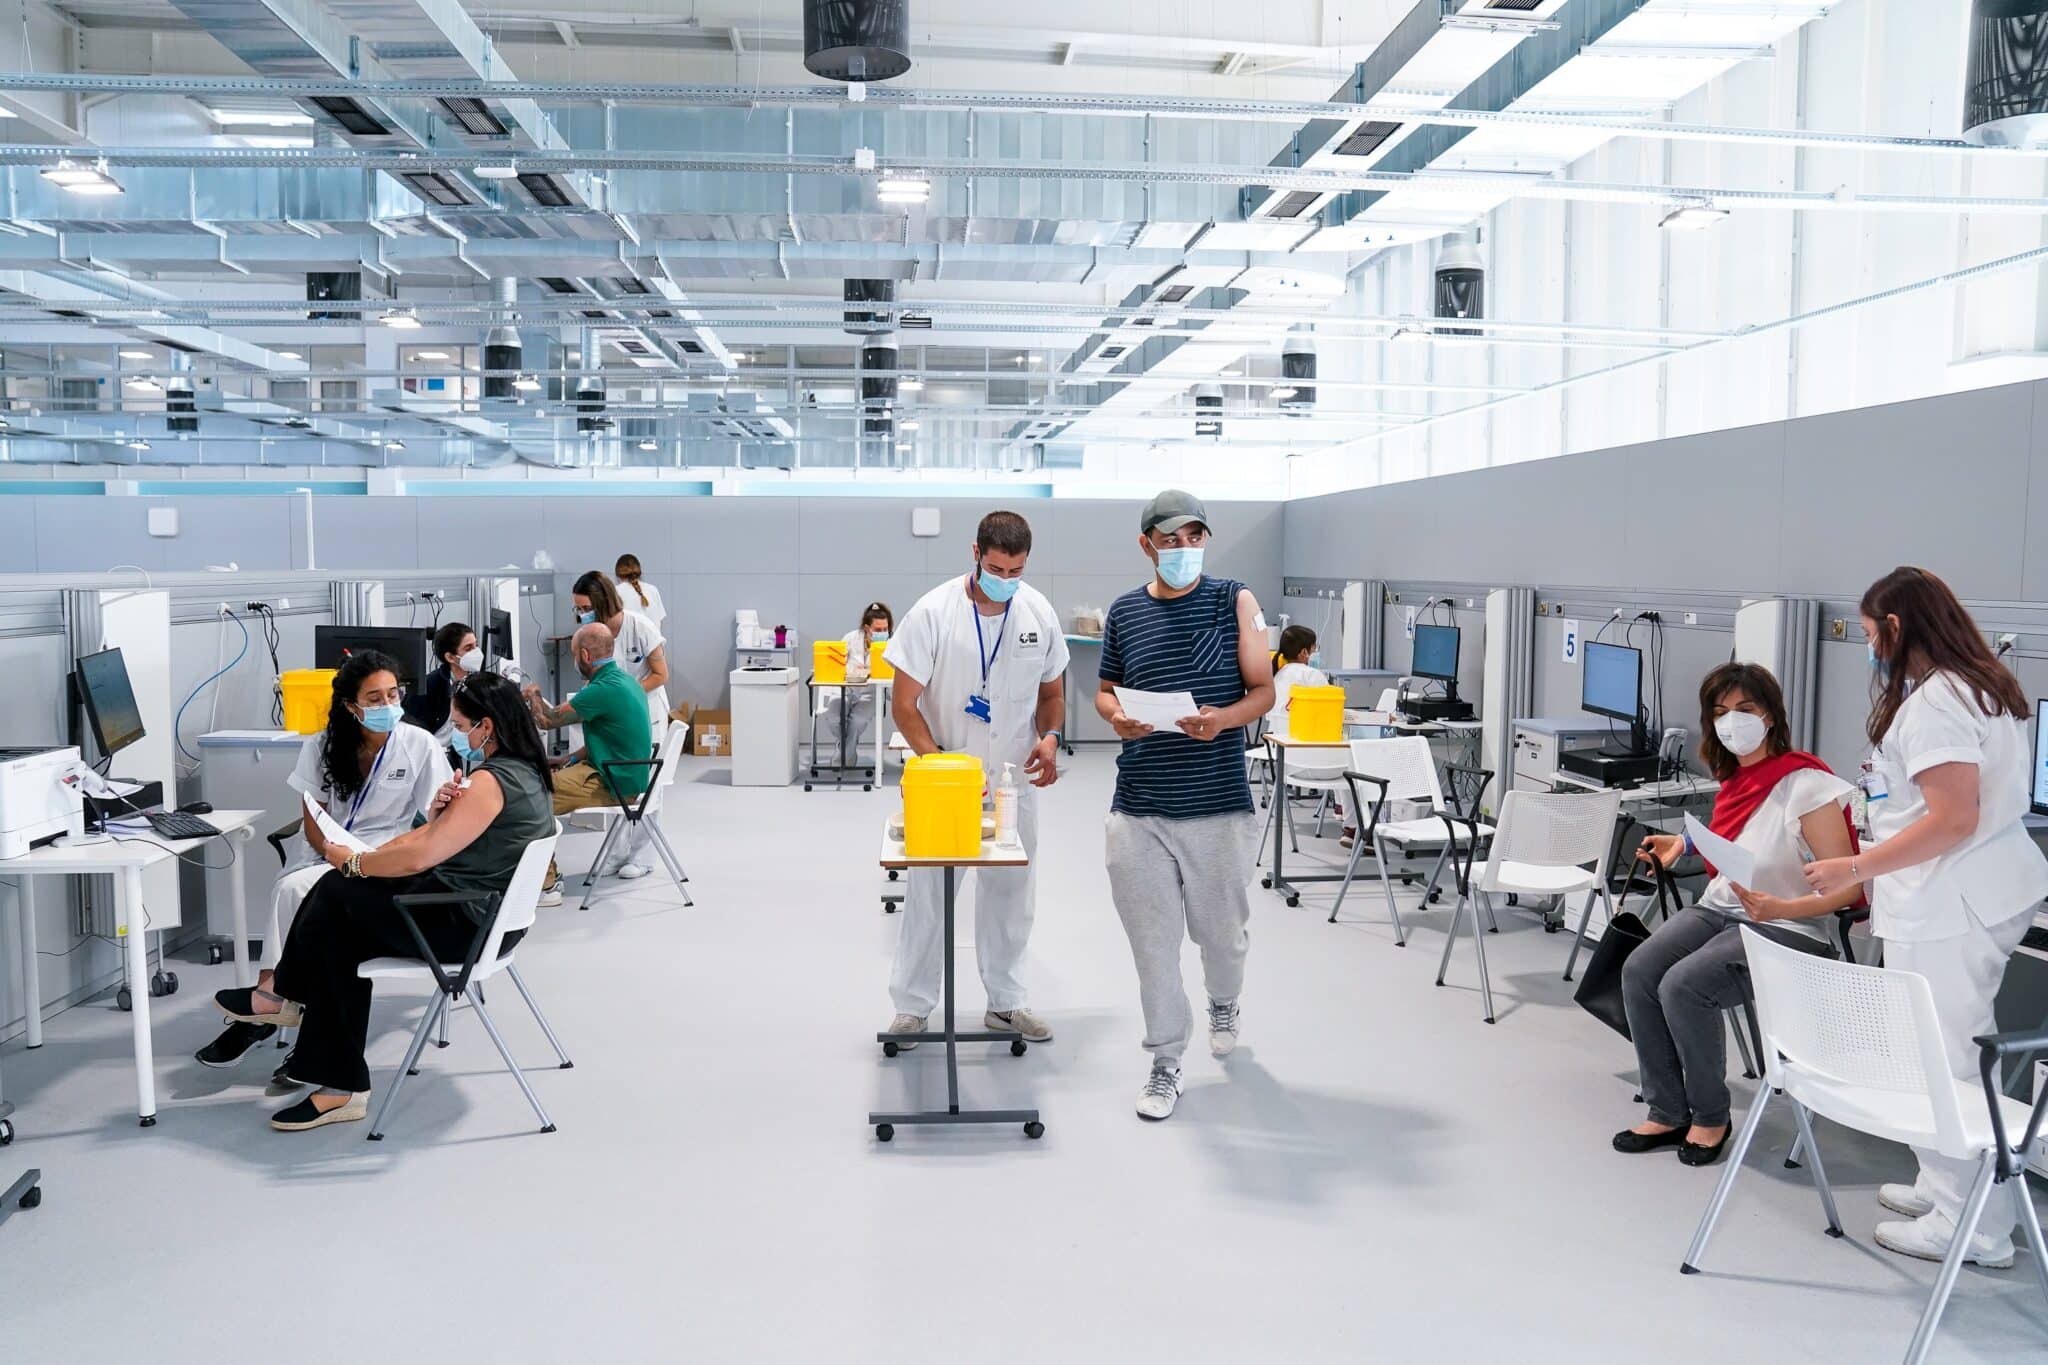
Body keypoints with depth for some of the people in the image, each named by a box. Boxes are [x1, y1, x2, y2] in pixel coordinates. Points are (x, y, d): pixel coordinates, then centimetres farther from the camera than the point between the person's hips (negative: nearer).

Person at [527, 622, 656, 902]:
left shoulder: (603, 690, -22)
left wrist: (533, 695, 7)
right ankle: (547, 872, 19)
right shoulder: (622, 679, 10)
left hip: (613, 785, -10)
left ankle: (546, 884, -3)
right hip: (621, 777, 10)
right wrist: (572, 758, 9)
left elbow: (547, 720, -13)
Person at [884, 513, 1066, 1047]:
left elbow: (1052, 691, 10)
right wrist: (938, 763, -25)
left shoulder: (1039, 612, -2)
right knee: (928, 892, 3)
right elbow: (903, 704, -13)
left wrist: (1049, 737, -9)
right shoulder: (934, 612, -15)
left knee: (1010, 891, 13)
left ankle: (1005, 1002, 28)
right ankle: (912, 1005, 18)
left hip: (1015, 781, 4)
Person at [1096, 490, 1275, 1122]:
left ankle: (1223, 1003, 46)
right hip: (1139, 808, 1)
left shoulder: (1234, 600, 0)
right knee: (1152, 940, 4)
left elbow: (1264, 691, 0)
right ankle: (1166, 1064, 19)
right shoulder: (1124, 610, 6)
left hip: (1219, 806, -1)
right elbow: (1104, 690, 16)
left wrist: (1224, 718, -20)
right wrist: (1118, 716, -7)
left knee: (1220, 928, 13)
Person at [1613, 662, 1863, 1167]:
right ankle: (1667, 1112, -5)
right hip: (1717, 909, 7)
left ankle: (1710, 1118, -5)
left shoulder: (1806, 785, -16)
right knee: (1639, 971, -17)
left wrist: (1779, 908, -31)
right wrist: (1685, 844, 13)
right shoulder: (1734, 778, 8)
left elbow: (1847, 887, -18)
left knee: (1683, 986, -28)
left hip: (1785, 929, -7)